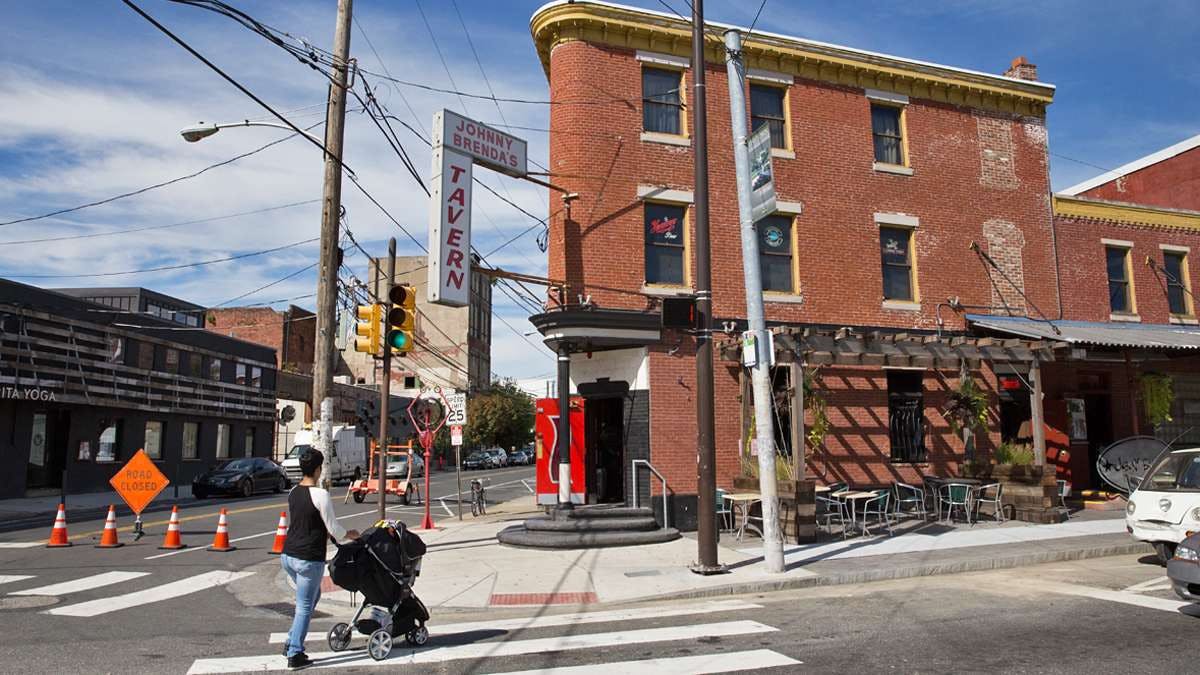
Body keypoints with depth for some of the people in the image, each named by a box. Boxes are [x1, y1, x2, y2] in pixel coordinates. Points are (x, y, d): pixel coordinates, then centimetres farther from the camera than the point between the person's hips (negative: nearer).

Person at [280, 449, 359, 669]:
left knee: (312, 596, 24)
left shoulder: (293, 493, 7)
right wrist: (350, 534, 8)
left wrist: (325, 533, 29)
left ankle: (292, 642, 25)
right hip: (308, 559, -8)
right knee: (305, 606, 4)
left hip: (288, 556, 8)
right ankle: (294, 654, 9)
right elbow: (334, 529, -12)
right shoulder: (320, 495, -17)